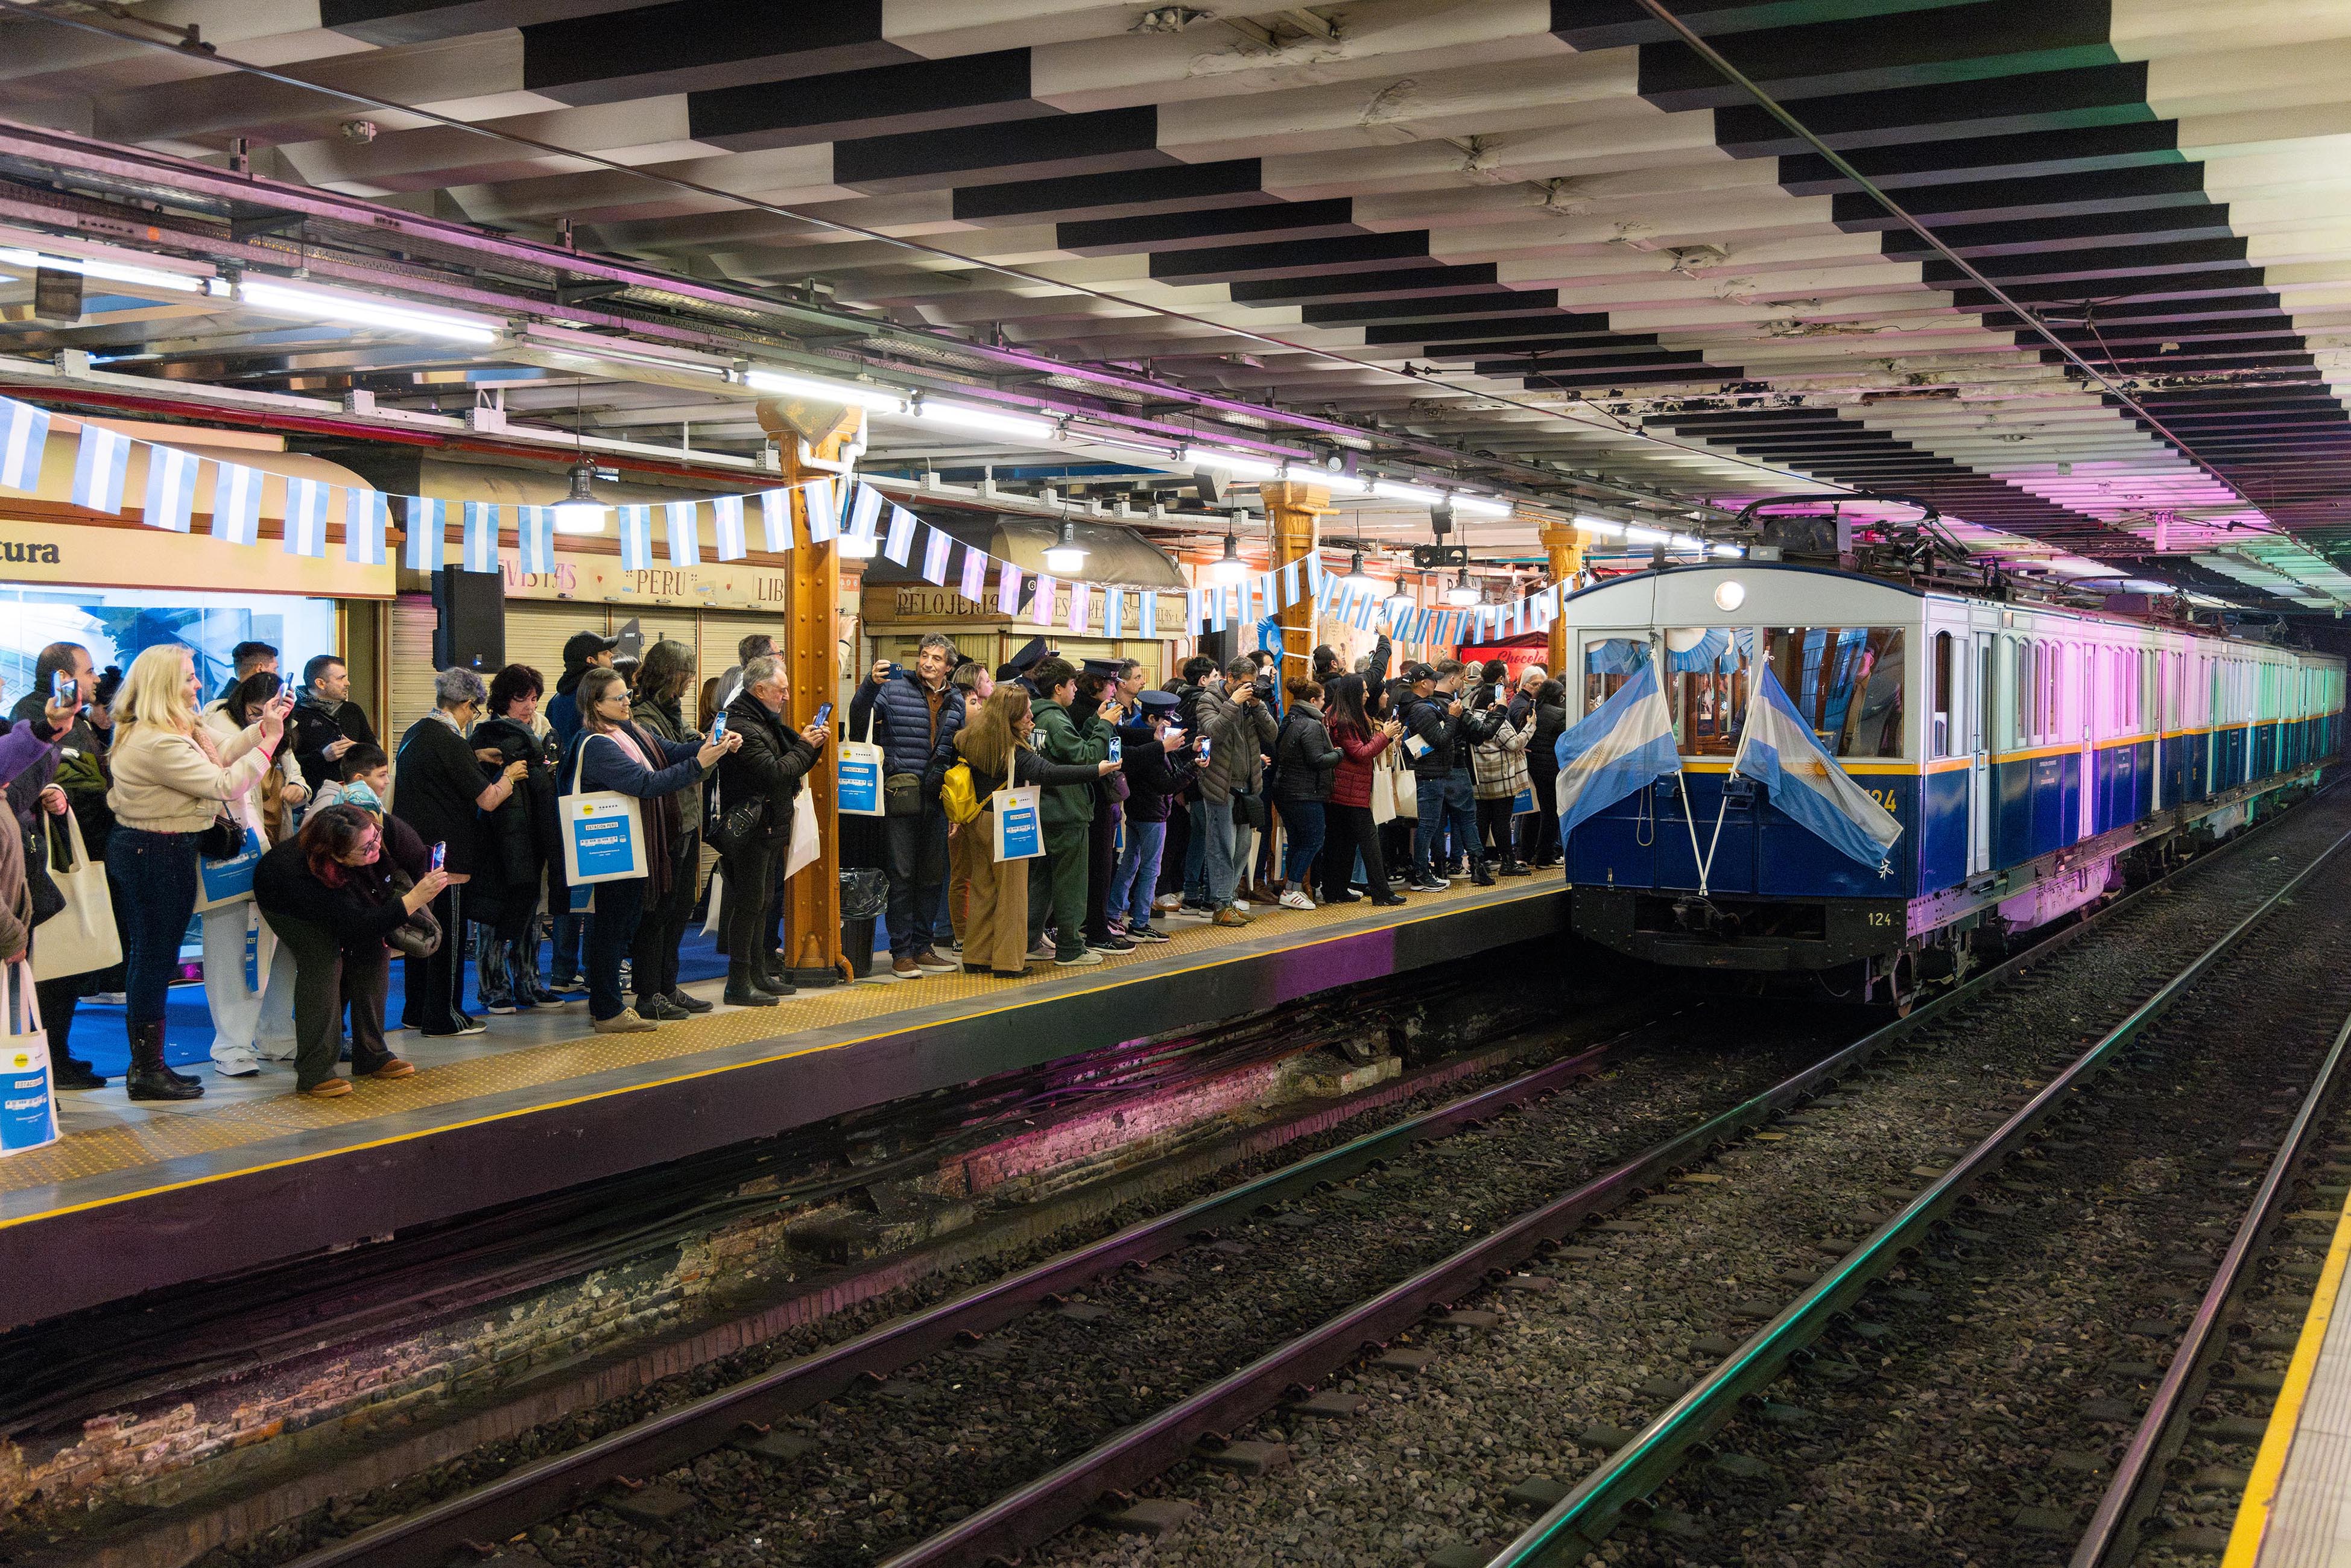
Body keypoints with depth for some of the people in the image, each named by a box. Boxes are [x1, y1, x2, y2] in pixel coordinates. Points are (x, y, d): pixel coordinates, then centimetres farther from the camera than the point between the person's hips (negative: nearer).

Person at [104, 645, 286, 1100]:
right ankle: (148, 1072, 7)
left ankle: (147, 1063, 25)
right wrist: (270, 739, -17)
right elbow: (226, 784, -23)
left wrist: (262, 727, 6)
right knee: (157, 958, -2)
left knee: (150, 958, 16)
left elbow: (218, 757, 12)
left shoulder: (163, 731, 10)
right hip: (161, 856, -11)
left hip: (144, 852, 11)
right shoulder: (159, 744, -24)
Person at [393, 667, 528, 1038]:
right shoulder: (450, 742, -18)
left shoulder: (414, 734, 10)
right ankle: (442, 1017, 6)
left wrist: (475, 761, 26)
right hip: (446, 851, -9)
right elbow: (488, 799, -16)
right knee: (449, 933, 1)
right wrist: (509, 775, 2)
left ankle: (416, 1011, 25)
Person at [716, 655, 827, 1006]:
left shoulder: (767, 721, 16)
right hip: (751, 830, -10)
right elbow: (775, 773, -24)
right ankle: (738, 984, -3)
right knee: (749, 904, -7)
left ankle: (759, 973, 25)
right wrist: (805, 746, -11)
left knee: (763, 902, 16)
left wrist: (811, 743, 3)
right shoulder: (742, 727, -17)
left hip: (771, 828, 10)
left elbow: (791, 764, 20)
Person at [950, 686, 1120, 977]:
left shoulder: (969, 738, 3)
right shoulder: (1013, 749, -20)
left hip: (979, 820, 7)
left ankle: (976, 957, 17)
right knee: (1012, 891, 1)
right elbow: (1049, 773, -29)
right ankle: (1008, 962, 3)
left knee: (983, 890, 14)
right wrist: (1096, 770, -28)